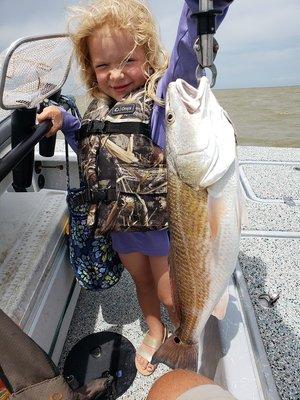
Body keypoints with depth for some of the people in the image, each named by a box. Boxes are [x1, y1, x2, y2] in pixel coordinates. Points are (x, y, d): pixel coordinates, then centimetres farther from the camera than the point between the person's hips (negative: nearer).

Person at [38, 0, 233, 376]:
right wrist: (65, 122, 3)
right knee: (142, 282, 27)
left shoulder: (162, 93, -18)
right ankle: (155, 331, 58)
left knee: (171, 295, 16)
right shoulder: (100, 111, 0)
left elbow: (186, 48, -35)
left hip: (163, 222, -5)